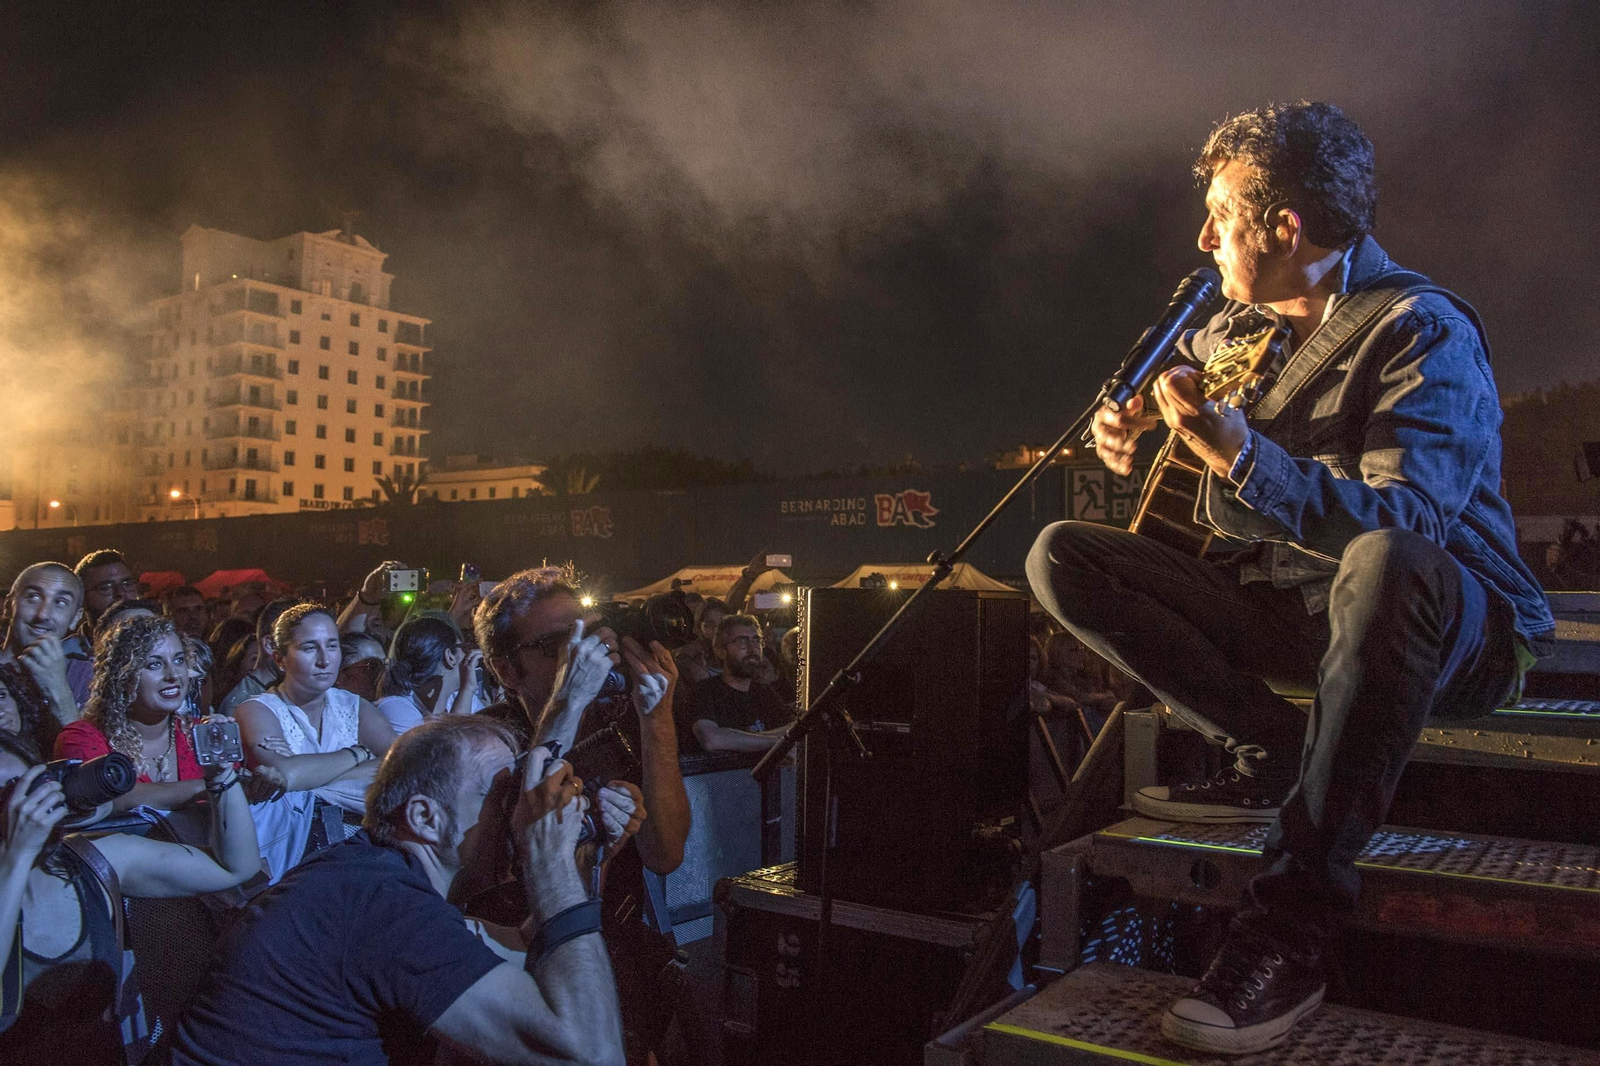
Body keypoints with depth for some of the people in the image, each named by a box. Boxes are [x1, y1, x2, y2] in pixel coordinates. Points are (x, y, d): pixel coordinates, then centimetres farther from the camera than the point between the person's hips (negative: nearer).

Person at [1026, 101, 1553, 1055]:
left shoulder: (1423, 331, -17)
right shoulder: (1237, 327, 6)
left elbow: (1404, 525, -31)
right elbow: (1172, 372, 29)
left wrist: (1239, 454, -38)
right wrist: (1129, 418, 6)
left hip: (1454, 629, -6)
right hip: (1289, 612, 7)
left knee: (1386, 567, -44)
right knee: (1062, 557, -5)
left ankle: (1298, 912, -33)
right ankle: (1274, 754, -8)